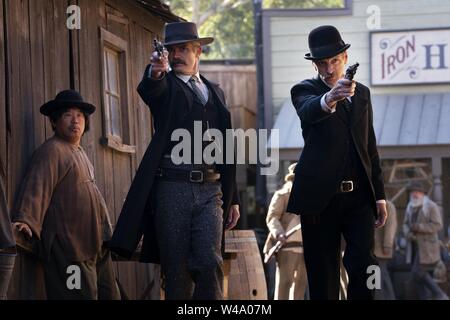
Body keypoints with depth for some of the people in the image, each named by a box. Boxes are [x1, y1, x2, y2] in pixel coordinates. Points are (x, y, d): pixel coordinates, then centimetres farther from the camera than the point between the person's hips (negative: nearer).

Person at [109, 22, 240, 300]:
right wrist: (155, 71, -44)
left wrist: (233, 199, 17)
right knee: (177, 269, -2)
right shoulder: (164, 85, 7)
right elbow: (148, 89, -20)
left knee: (210, 262, -10)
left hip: (210, 190, 3)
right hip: (172, 188, -2)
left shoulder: (215, 92, 19)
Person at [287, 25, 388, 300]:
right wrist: (329, 98, -49)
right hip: (320, 196, -3)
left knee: (364, 265, -10)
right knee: (323, 275, 1)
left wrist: (379, 195, 13)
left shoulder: (362, 93, 15)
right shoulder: (305, 90, 0)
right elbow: (309, 111, -25)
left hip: (359, 196, 3)